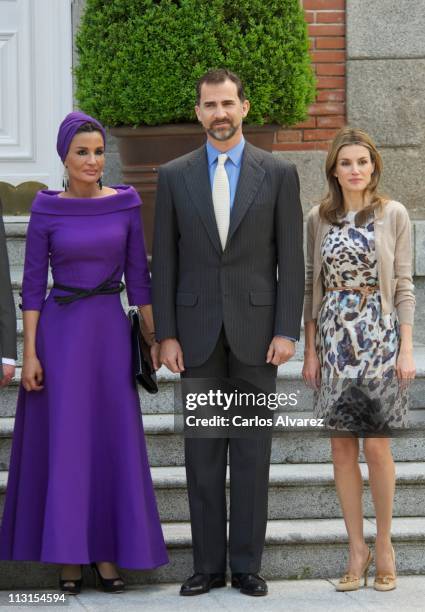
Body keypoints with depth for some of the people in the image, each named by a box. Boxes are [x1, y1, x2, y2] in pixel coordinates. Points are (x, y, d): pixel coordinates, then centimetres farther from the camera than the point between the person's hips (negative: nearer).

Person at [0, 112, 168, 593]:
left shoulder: (125, 204, 3)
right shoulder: (46, 210, -3)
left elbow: (138, 276, 6)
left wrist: (154, 339, 5)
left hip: (111, 332, 2)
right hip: (60, 333, -2)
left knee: (113, 441, 4)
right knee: (62, 442, 0)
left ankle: (106, 551, 13)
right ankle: (67, 554, 9)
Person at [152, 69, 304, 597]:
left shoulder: (279, 173, 2)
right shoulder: (174, 176, 5)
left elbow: (291, 260, 0)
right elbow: (164, 261, 4)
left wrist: (287, 331, -7)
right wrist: (166, 334, -2)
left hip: (256, 329, -1)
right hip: (198, 330, 1)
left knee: (252, 451, 2)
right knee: (202, 450, 4)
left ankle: (247, 564, 9)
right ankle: (208, 564, 11)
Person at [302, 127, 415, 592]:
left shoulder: (393, 215, 0)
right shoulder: (319, 218, 6)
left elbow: (403, 286, 0)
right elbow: (312, 287, 9)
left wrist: (406, 348, -5)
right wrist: (310, 348, 4)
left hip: (379, 338, -2)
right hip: (333, 340, 2)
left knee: (376, 446, -2)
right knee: (342, 447, 3)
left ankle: (383, 544, 12)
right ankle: (357, 548, 11)